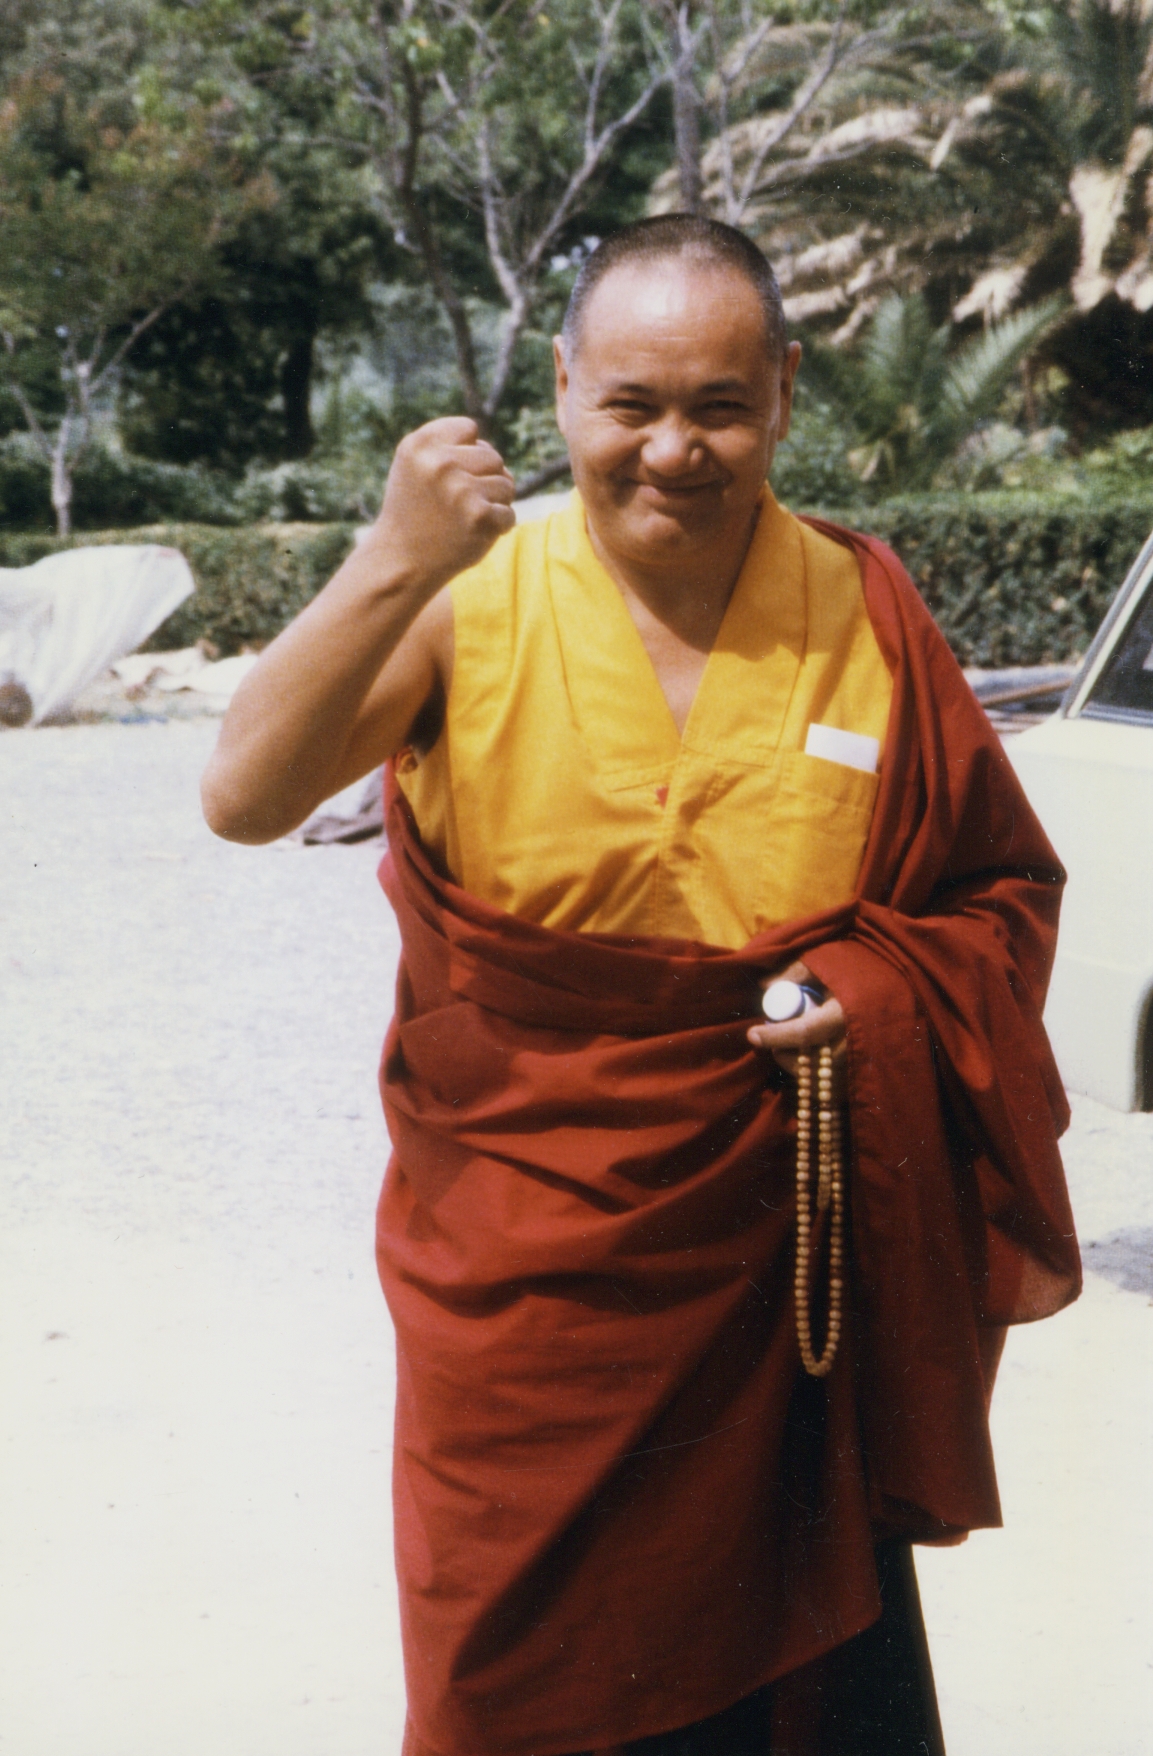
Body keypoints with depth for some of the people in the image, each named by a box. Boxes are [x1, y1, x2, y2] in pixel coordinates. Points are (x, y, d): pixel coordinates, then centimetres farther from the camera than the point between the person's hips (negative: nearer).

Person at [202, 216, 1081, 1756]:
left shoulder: (864, 617, -1)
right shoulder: (473, 602, -7)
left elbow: (1005, 889, 8)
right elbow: (245, 799, -19)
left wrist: (890, 994, -12)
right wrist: (395, 564, -29)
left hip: (785, 1245, 2)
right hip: (521, 1263, -1)